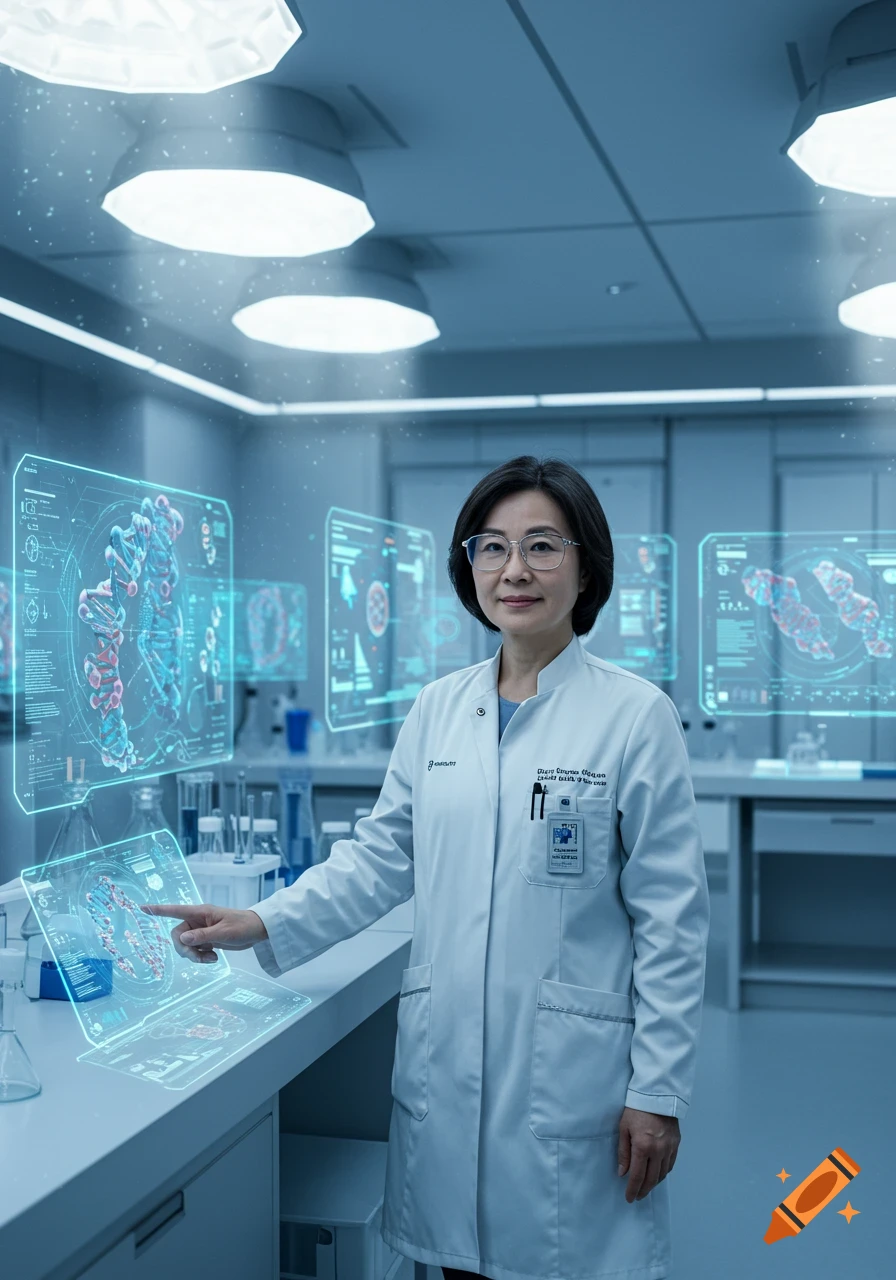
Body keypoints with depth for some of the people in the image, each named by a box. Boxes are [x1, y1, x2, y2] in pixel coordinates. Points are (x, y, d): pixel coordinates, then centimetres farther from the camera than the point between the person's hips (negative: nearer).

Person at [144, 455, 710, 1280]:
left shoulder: (637, 716, -8)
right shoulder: (438, 708, 6)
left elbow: (670, 920, -7)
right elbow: (381, 855, 11)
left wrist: (658, 1091, -8)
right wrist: (265, 924, -1)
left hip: (572, 1072, -4)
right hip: (444, 1068, 4)